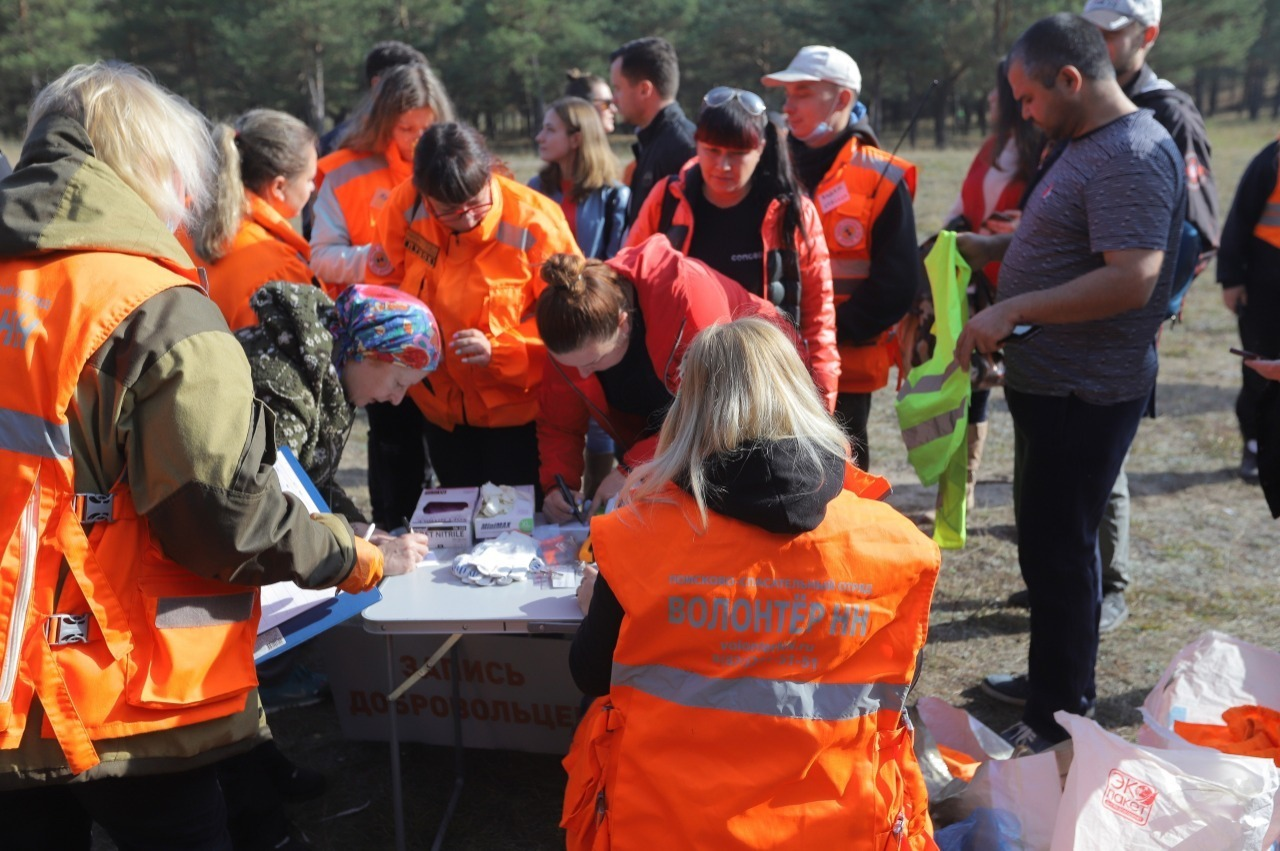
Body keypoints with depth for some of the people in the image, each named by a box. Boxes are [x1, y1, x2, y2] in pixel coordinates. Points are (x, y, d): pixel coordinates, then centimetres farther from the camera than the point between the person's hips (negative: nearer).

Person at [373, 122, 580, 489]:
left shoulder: (535, 222, -22)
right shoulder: (405, 205, -12)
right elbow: (386, 287, 4)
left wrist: (498, 349, -26)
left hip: (516, 407, -4)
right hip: (441, 405, 4)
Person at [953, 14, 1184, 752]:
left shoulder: (1132, 157, -20)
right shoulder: (1086, 145, 12)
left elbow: (1132, 278, -29)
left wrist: (1013, 310, -27)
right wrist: (990, 247, 10)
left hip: (1086, 394, -10)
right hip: (1051, 381, 10)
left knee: (1058, 550, -1)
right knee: (1049, 539, 20)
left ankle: (1061, 721, 13)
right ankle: (1055, 676, 37)